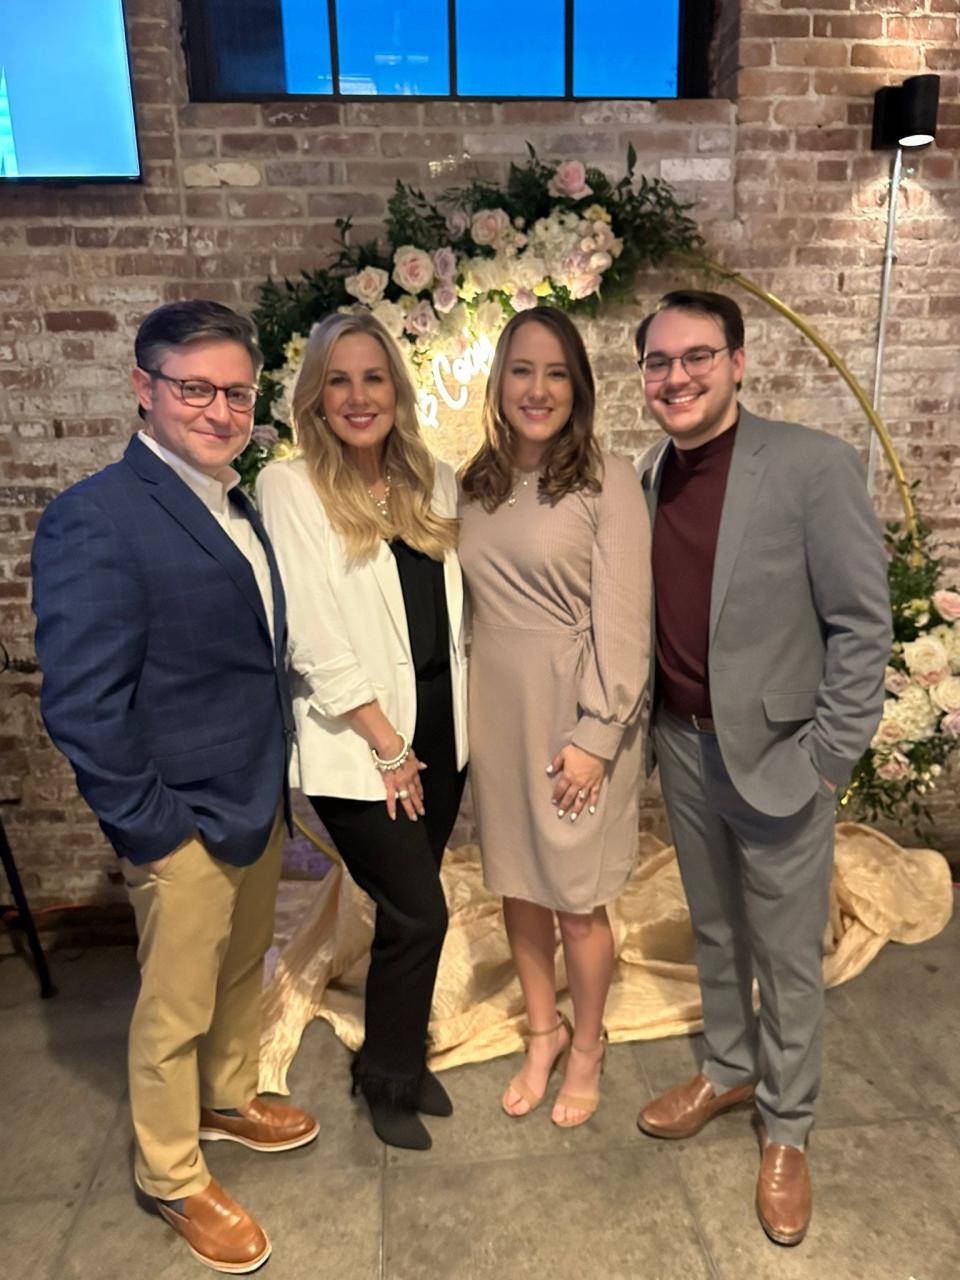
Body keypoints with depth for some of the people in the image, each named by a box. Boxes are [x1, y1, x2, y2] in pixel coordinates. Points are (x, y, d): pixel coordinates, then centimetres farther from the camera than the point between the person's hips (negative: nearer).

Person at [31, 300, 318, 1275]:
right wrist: (150, 825, -17)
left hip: (258, 801, 8)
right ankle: (172, 1179, 38)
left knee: (242, 970, 26)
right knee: (176, 1010, 13)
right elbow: (80, 703, -21)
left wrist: (273, 782, 9)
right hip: (184, 824, -8)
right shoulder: (96, 518, -20)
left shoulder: (235, 506, 6)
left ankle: (228, 1098, 52)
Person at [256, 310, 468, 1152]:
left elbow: (459, 605, 9)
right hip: (359, 745, -5)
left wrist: (460, 717, 2)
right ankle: (387, 1081, 31)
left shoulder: (435, 482, 6)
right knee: (419, 913, 3)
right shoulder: (290, 488, -10)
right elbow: (312, 639, -14)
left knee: (409, 908, 16)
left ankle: (403, 1055, 41)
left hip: (440, 729, 5)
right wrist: (388, 744, -11)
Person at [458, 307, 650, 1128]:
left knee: (577, 899, 9)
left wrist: (595, 735, -14)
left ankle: (587, 1048, 36)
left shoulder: (607, 481, -9)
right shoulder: (475, 486, 5)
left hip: (574, 718, -4)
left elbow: (622, 619, -12)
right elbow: (470, 607, 8)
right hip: (496, 716, 5)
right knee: (518, 884, 17)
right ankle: (544, 1030, 41)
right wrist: (462, 714, 4)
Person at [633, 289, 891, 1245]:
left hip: (777, 755, -4)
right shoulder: (648, 475, 1)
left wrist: (825, 757, -13)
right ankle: (727, 1070, 47)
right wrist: (653, 726, 2)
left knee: (786, 956, 12)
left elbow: (862, 625, -12)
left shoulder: (812, 465, -14)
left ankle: (786, 1130, 36)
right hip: (684, 746, 5)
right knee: (714, 931, 22)